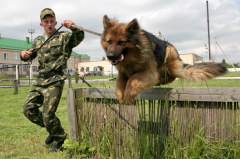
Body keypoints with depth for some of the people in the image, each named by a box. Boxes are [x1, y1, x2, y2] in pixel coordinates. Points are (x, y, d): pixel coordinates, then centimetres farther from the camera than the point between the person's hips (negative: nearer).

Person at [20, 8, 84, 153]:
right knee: (28, 109, 3)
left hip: (55, 81, -7)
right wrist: (24, 55, 1)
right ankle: (52, 130, 24)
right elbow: (30, 56, 24)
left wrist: (73, 27, -34)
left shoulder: (64, 37, 1)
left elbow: (79, 37, -14)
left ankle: (61, 140, 18)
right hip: (40, 80, 7)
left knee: (48, 115, -8)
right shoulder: (38, 41, 19)